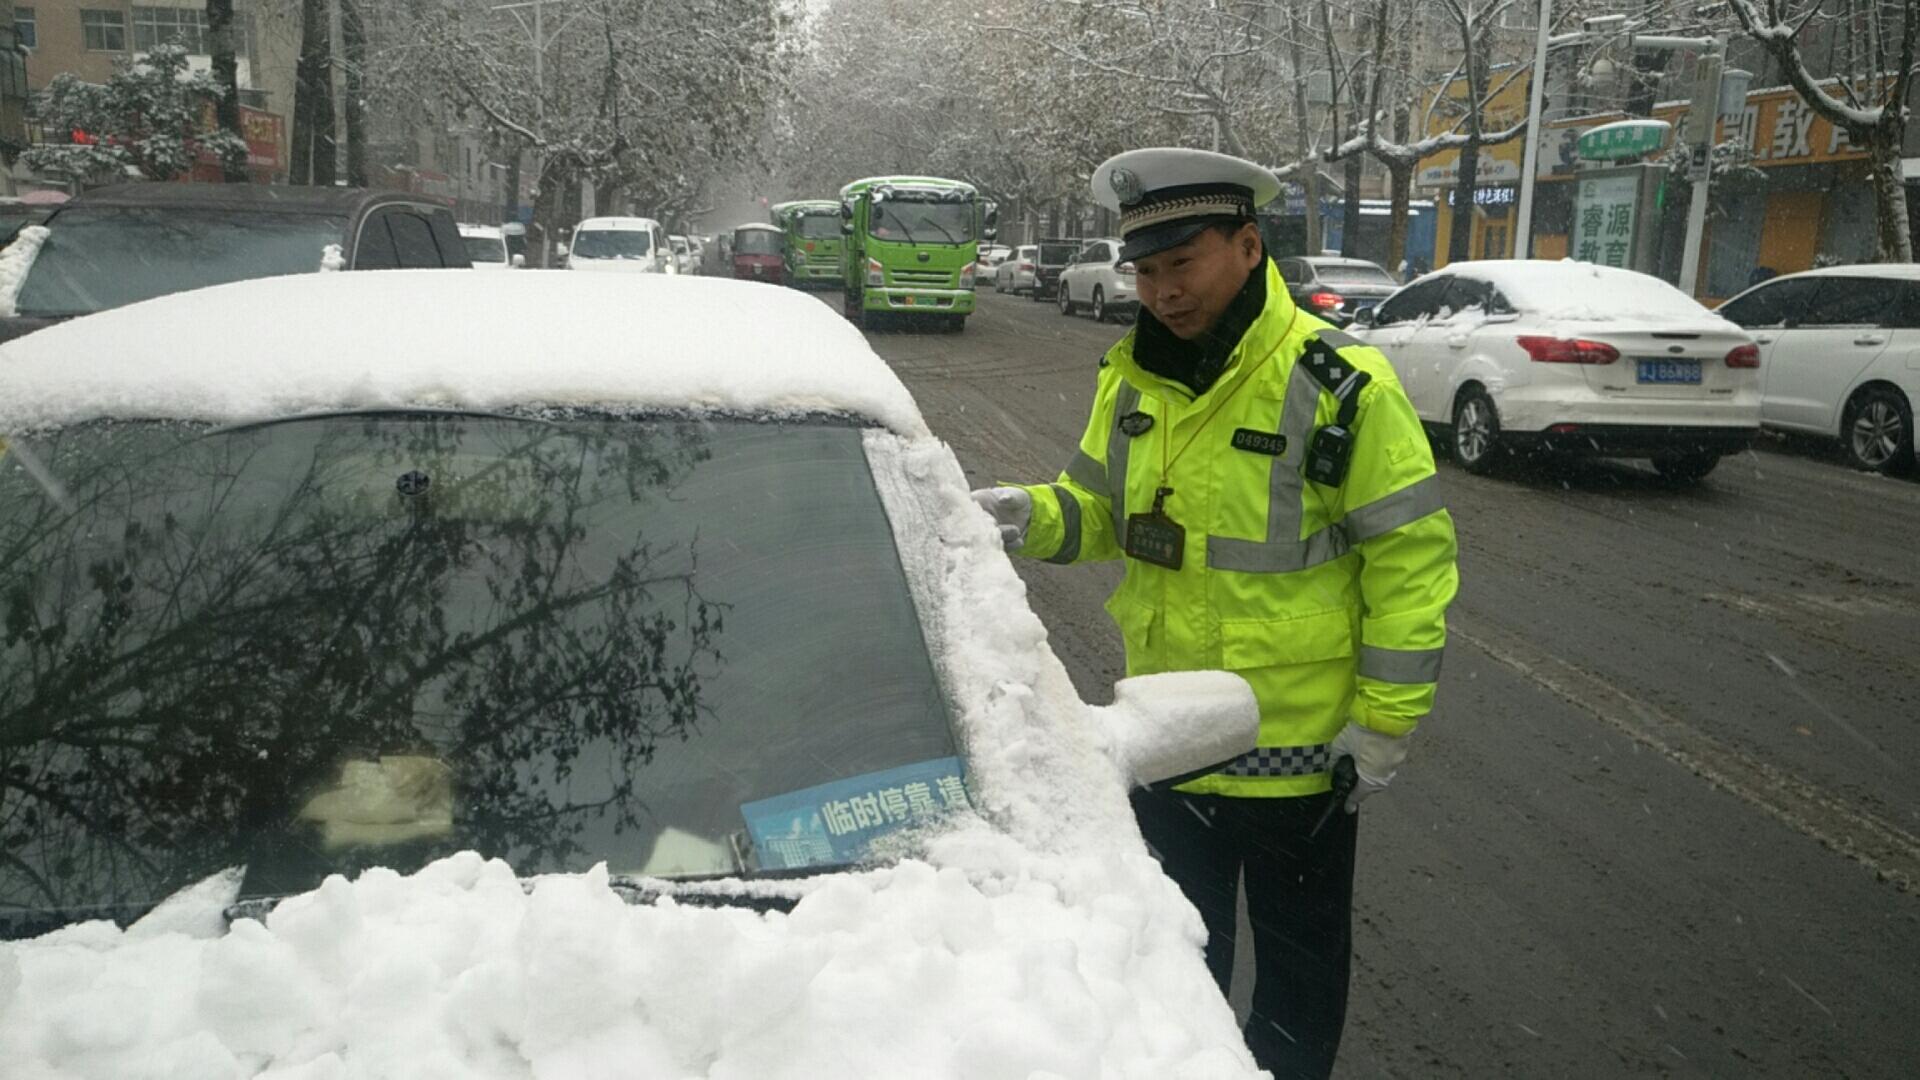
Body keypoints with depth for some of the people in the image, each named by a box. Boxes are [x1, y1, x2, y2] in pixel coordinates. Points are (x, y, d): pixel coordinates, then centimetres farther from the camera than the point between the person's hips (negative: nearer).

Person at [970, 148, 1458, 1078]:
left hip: (1298, 747, -5)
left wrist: (1385, 721, -15)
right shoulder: (1130, 380, 0)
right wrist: (1033, 516, -13)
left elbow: (1412, 554, -15)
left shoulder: (1340, 386, -18)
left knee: (1297, 957, 17)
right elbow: (1101, 508, 10)